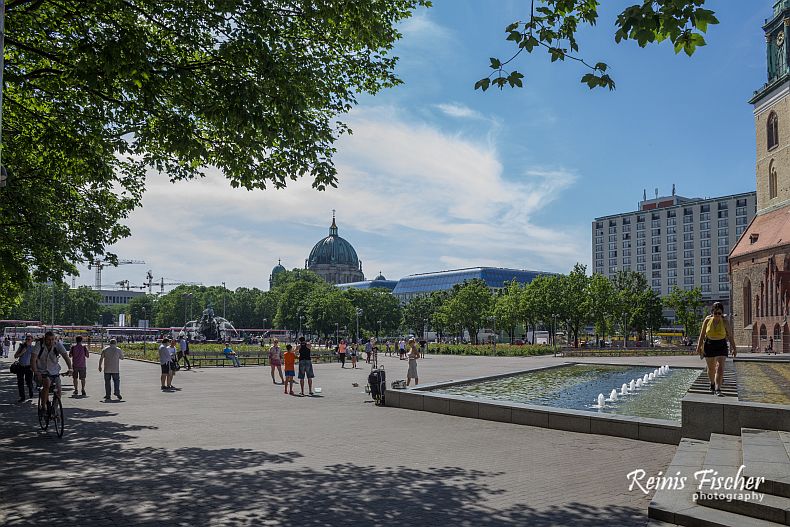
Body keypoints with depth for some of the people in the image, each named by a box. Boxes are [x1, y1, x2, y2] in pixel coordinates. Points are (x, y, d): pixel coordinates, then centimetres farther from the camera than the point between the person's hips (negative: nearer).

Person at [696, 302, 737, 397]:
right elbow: (702, 334, 1)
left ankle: (718, 389, -17)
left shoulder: (725, 322, -8)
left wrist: (734, 348, 0)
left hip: (721, 346, -2)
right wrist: (699, 346, -3)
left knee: (720, 367, -15)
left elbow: (730, 336, -1)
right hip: (709, 345, 2)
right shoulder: (707, 320, -5)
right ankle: (712, 384, 40)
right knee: (711, 368, 14)